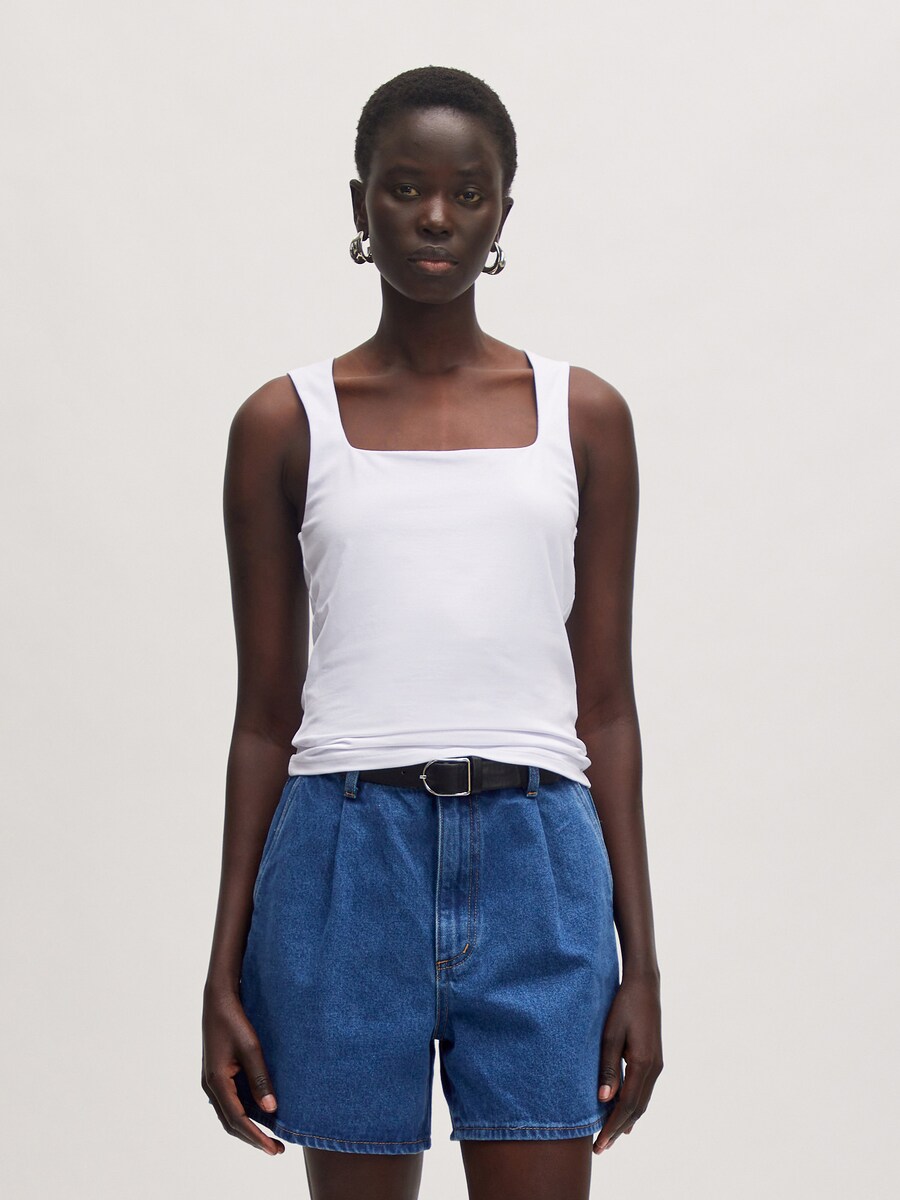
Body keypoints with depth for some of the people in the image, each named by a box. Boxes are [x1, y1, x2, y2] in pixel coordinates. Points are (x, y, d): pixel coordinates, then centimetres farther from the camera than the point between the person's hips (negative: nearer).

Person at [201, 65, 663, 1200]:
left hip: (535, 861, 1)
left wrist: (640, 960, 5)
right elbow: (265, 715, 7)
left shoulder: (584, 415, 8)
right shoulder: (285, 423, 6)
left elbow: (607, 705, 9)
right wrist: (225, 974, 5)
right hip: (344, 859, 0)